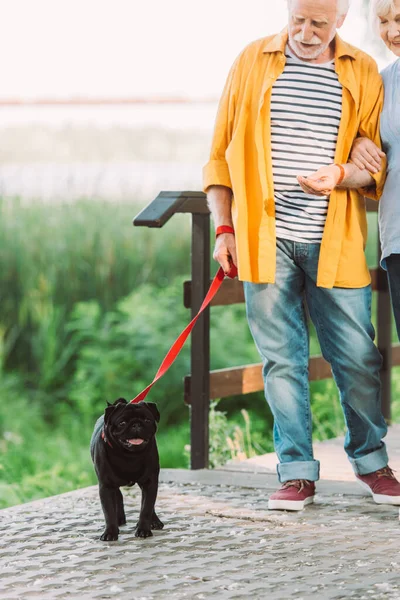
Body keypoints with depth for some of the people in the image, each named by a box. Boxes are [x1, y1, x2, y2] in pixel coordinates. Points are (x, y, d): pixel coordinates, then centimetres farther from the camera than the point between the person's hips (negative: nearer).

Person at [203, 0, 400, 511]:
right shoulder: (253, 62, 7)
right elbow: (221, 154, 11)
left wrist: (343, 175, -13)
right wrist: (224, 227, 2)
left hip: (334, 243, 0)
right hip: (266, 240, 0)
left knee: (357, 357, 2)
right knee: (281, 359, 1)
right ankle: (297, 473, 8)